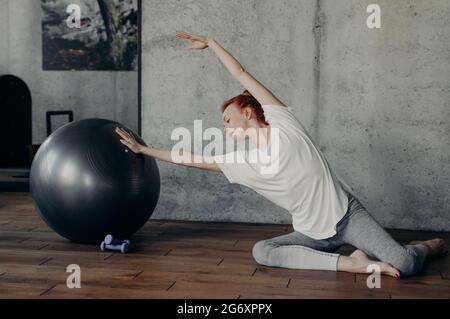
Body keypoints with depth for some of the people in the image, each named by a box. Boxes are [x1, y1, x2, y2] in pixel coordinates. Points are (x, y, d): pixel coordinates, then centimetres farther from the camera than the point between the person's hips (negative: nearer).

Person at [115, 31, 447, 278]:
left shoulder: (283, 122, -7)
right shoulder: (240, 163, 4)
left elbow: (242, 75, -5)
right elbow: (194, 159, 9)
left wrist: (211, 42, 3)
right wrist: (143, 149, 13)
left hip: (347, 213, -4)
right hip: (313, 233, 5)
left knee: (405, 265, -21)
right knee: (261, 251, -21)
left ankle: (426, 246, 18)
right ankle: (348, 262, -18)